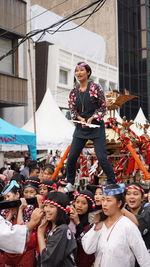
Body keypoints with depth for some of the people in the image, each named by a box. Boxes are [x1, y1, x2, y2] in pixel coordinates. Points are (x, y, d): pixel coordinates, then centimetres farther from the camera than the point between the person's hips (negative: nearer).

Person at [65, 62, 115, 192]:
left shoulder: (95, 88, -4)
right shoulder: (74, 91, 9)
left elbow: (103, 107, -4)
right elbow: (72, 110, 9)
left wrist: (91, 118, -14)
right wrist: (80, 118, -10)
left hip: (96, 126, -5)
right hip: (81, 127, 5)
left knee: (102, 157, -11)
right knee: (71, 157, 2)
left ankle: (113, 185, 0)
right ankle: (70, 184, 18)